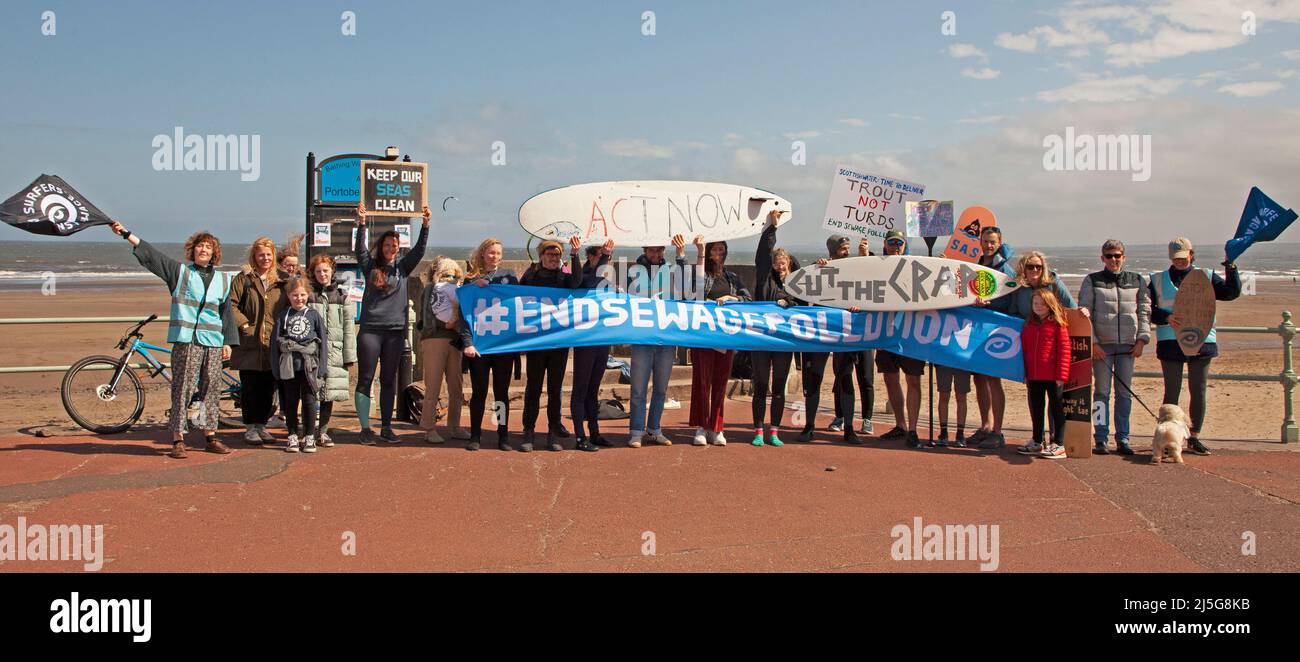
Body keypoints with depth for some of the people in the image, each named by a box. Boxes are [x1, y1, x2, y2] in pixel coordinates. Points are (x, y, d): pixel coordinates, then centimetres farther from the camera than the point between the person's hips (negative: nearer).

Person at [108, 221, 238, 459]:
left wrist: (228, 342, 10)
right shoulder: (179, 271, 6)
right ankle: (178, 440, -1)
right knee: (182, 388, -5)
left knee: (211, 389, 6)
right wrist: (126, 234, -9)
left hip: (213, 342, 3)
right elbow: (151, 254, -1)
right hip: (185, 340, -3)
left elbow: (227, 313, 14)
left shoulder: (223, 279, 13)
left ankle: (211, 437, 15)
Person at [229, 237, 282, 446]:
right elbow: (231, 303, -4)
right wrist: (243, 323, -12)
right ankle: (250, 428, 8)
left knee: (268, 388, 7)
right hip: (249, 344, -3)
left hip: (272, 345, 3)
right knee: (250, 387, 0)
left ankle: (261, 425, 19)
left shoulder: (279, 282, 12)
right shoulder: (244, 278, 2)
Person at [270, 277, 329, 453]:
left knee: (309, 401, 1)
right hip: (288, 366, 1)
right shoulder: (282, 316, 6)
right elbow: (275, 341, 6)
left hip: (309, 365, -1)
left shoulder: (314, 315, 4)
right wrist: (276, 368, 0)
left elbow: (323, 341, 3)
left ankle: (309, 437, 9)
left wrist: (321, 368, -3)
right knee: (290, 402, 7)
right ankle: (292, 437, 17)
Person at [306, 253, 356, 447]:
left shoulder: (342, 294, 9)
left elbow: (349, 327, 7)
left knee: (329, 393, 6)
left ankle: (323, 431, 16)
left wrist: (350, 355, 3)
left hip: (334, 351, 2)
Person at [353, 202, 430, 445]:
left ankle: (386, 427, 16)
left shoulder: (402, 267, 10)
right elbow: (359, 249, -8)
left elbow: (419, 249, 2)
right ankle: (365, 428, 5)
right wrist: (361, 222, -19)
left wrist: (426, 224, -8)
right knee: (365, 379, -1)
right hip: (370, 329, -2)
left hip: (395, 330, 2)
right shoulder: (370, 266, 5)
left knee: (389, 380, 9)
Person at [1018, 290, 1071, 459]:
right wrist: (1024, 373, 10)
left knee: (1056, 408, 3)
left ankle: (1058, 444, 6)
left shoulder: (1058, 324, -7)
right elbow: (1024, 349, 14)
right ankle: (1037, 442, 25)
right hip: (1033, 376, 6)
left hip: (1052, 376, -6)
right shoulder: (1029, 325, 11)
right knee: (1036, 409, 14)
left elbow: (1065, 349, -10)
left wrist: (1061, 374, -14)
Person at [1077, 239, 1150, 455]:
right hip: (1101, 344, -2)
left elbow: (1145, 311, 10)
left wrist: (1142, 339, 0)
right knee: (1102, 392, 0)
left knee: (1125, 392, 6)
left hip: (1128, 345, 2)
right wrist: (1092, 342, -8)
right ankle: (1100, 439, 5)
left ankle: (1122, 438, 13)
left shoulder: (1137, 281, 11)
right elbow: (1085, 313, 0)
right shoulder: (1092, 281, 5)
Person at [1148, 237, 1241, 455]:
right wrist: (1166, 317, -16)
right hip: (1170, 341, -1)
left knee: (1199, 391, 6)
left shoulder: (1206, 277, 11)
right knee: (1172, 392, 2)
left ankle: (1194, 437, 16)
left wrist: (1230, 266, -9)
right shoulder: (1158, 280, 7)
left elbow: (1232, 292, 0)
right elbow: (1148, 310, 2)